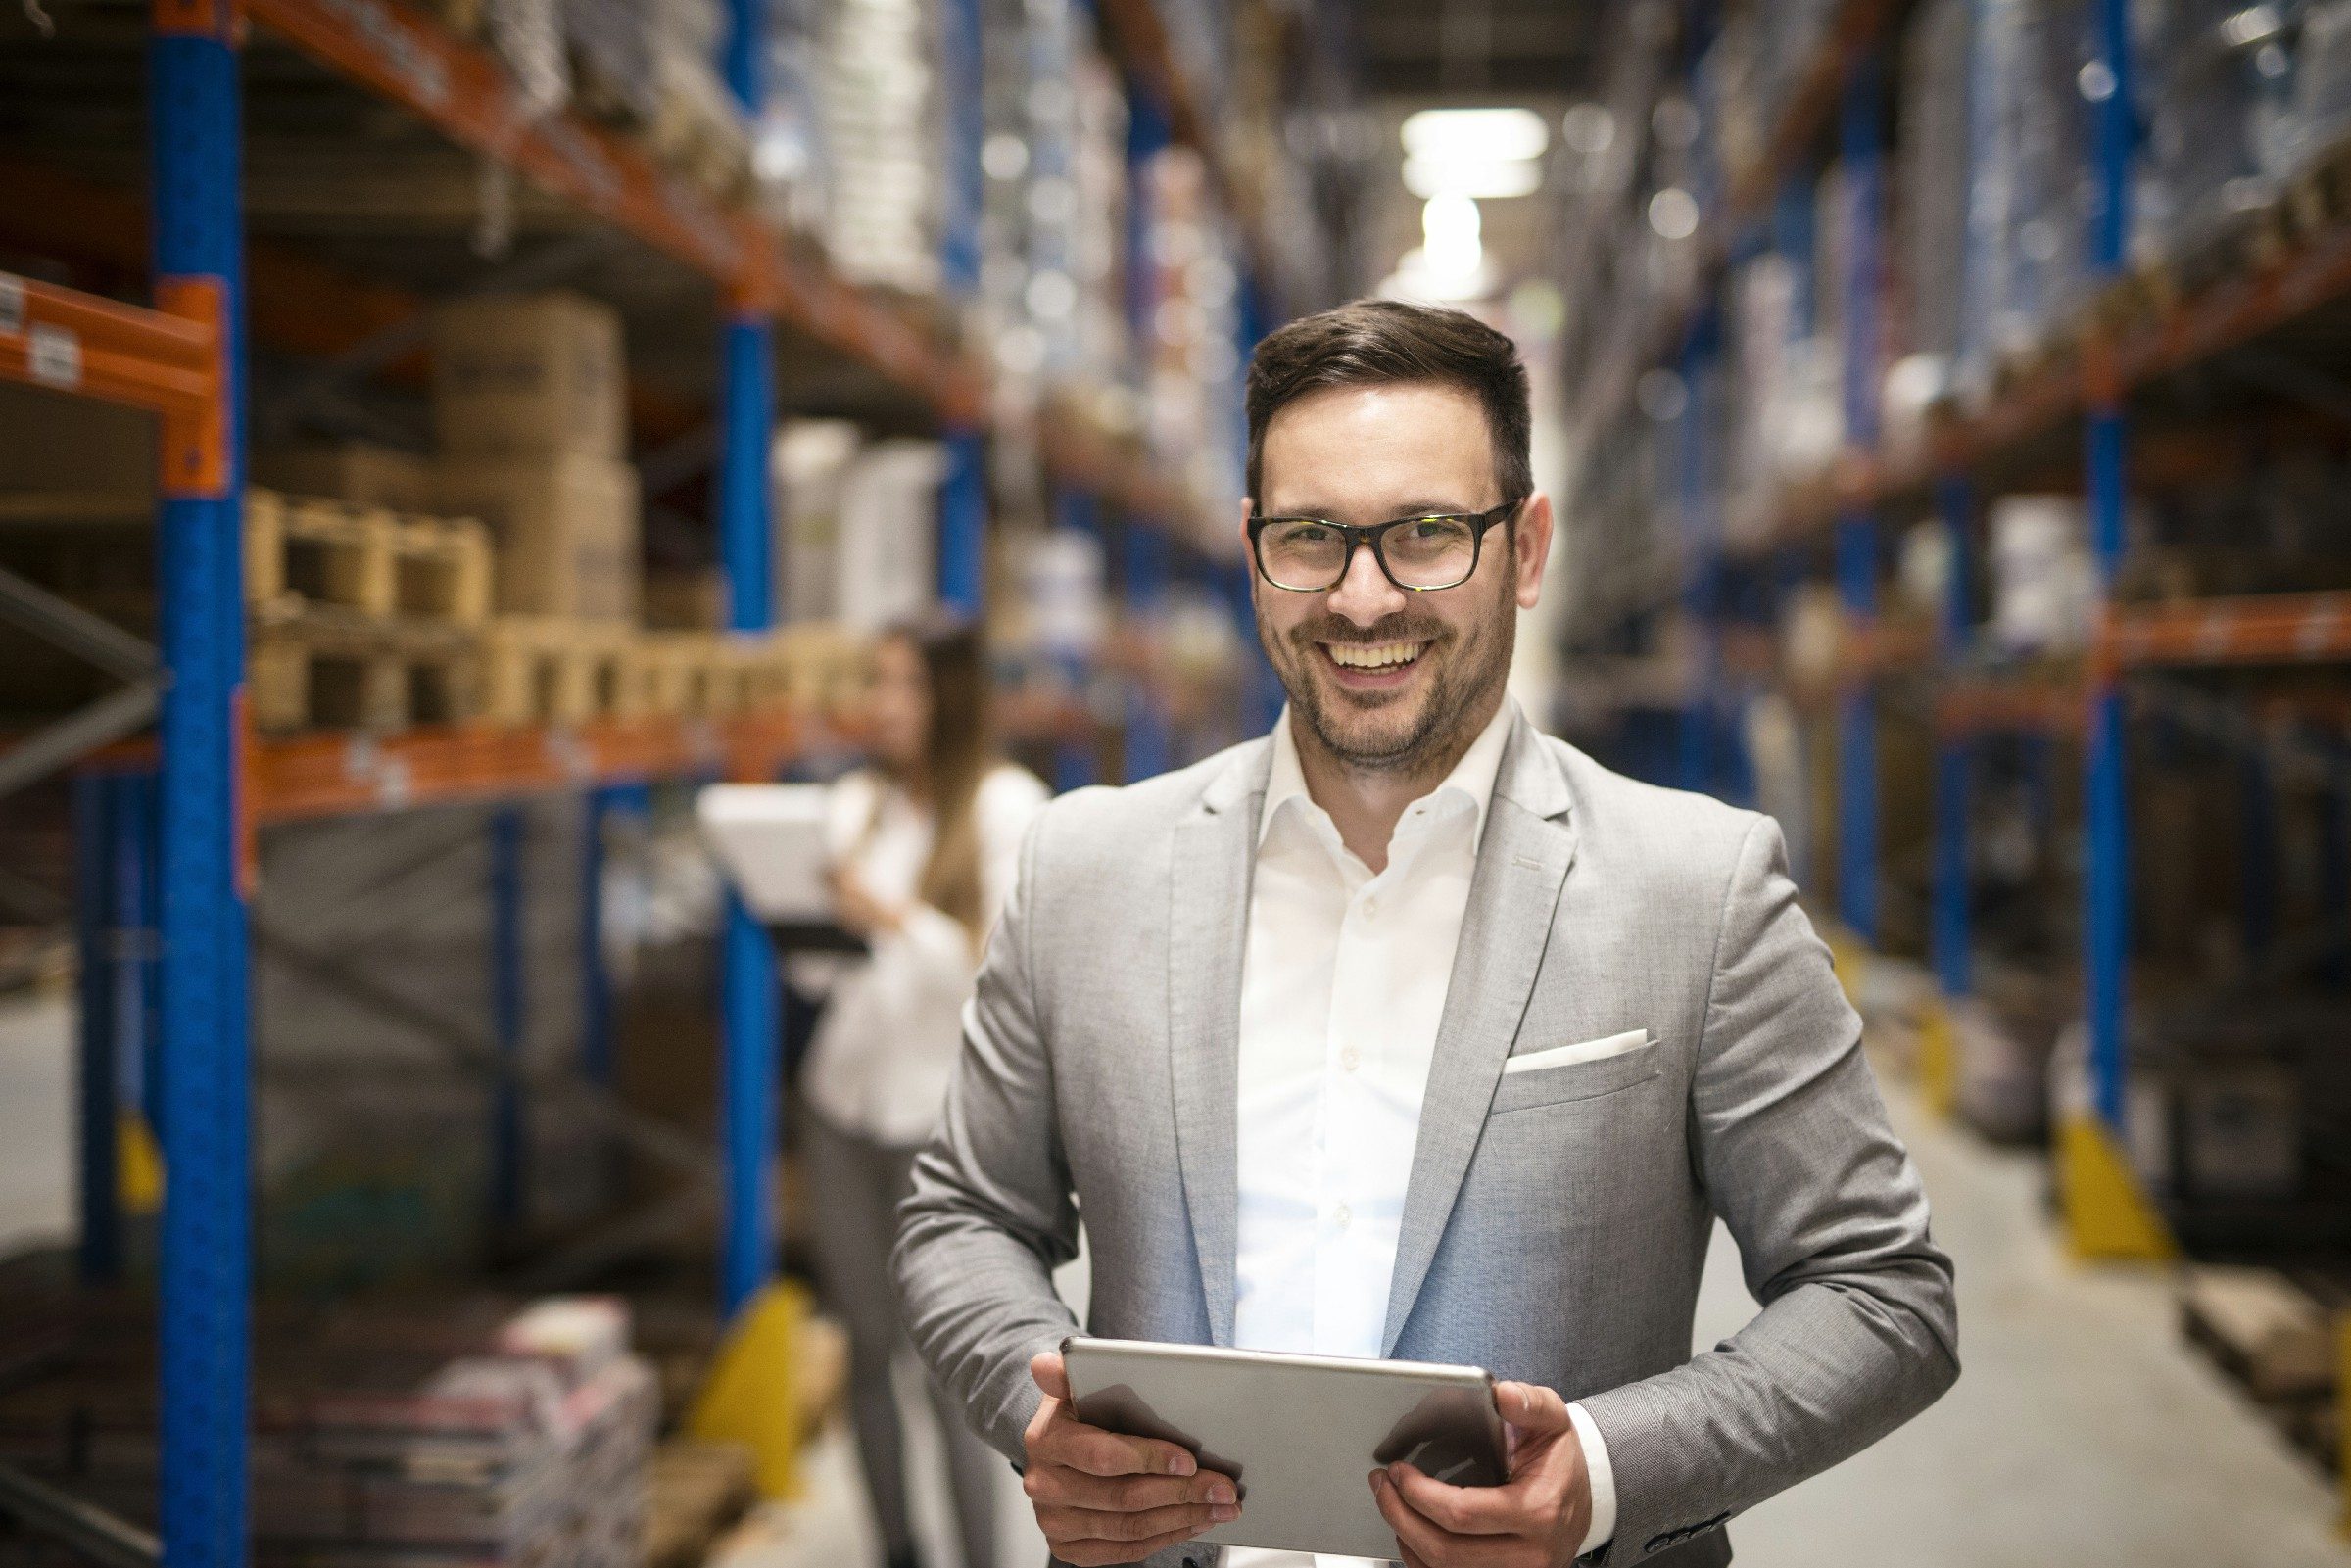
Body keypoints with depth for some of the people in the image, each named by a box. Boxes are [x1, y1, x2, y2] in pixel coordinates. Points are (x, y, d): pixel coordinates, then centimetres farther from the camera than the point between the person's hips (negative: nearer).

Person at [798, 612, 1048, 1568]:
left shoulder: (1007, 807, -5)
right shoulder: (855, 803, 9)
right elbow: (824, 967, 13)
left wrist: (894, 918, -21)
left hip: (945, 1109, -5)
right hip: (844, 1096, 5)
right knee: (868, 1352, 10)